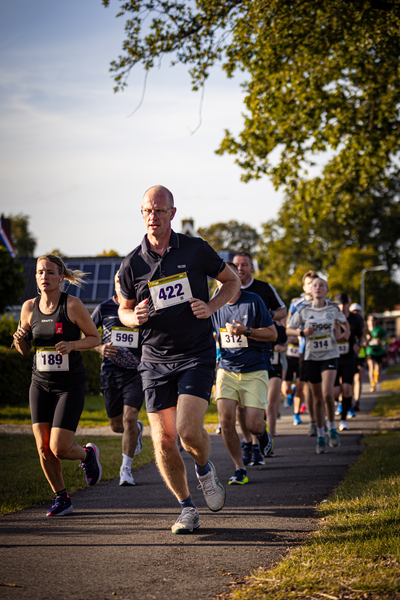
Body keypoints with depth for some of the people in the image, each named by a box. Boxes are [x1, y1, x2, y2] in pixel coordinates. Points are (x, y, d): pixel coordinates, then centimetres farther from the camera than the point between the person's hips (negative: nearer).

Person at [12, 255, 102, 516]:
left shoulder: (73, 304, -11)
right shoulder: (29, 307, 1)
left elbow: (95, 338, -3)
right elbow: (24, 349, 12)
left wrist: (72, 344, -21)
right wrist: (20, 340, -11)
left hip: (71, 386, -4)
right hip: (41, 384, 4)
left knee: (59, 449, -10)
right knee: (43, 448, -1)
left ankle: (88, 455, 25)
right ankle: (62, 498, 19)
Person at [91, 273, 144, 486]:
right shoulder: (104, 308, 1)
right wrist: (100, 348, -9)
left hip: (135, 372, -2)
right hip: (110, 372, 2)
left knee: (129, 418, -17)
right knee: (116, 425, 8)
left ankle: (126, 469, -5)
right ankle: (137, 429, 45)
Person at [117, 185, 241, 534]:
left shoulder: (196, 250, -2)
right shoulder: (132, 264, 2)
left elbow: (232, 281, 11)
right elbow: (124, 310, 16)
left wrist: (211, 306, -7)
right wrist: (135, 317, -8)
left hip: (197, 355, -2)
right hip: (155, 359, 2)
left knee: (189, 430, -18)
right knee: (163, 441, -2)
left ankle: (205, 469, 16)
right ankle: (187, 508, 16)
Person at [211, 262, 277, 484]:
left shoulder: (253, 301, -6)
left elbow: (272, 334, -5)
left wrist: (246, 331, -18)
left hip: (254, 370, -3)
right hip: (226, 370, 3)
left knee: (253, 424, -11)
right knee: (226, 420, -13)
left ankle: (262, 434, 29)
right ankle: (240, 469, 2)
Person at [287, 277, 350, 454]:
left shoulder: (333, 308, 2)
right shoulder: (304, 310, -1)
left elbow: (344, 322, 21)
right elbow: (288, 330, 5)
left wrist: (346, 333, 0)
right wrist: (302, 332, -14)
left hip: (330, 355, -1)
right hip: (311, 357, 1)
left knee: (327, 394, -21)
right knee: (317, 399, 6)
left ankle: (332, 428, 2)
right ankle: (320, 436, 21)